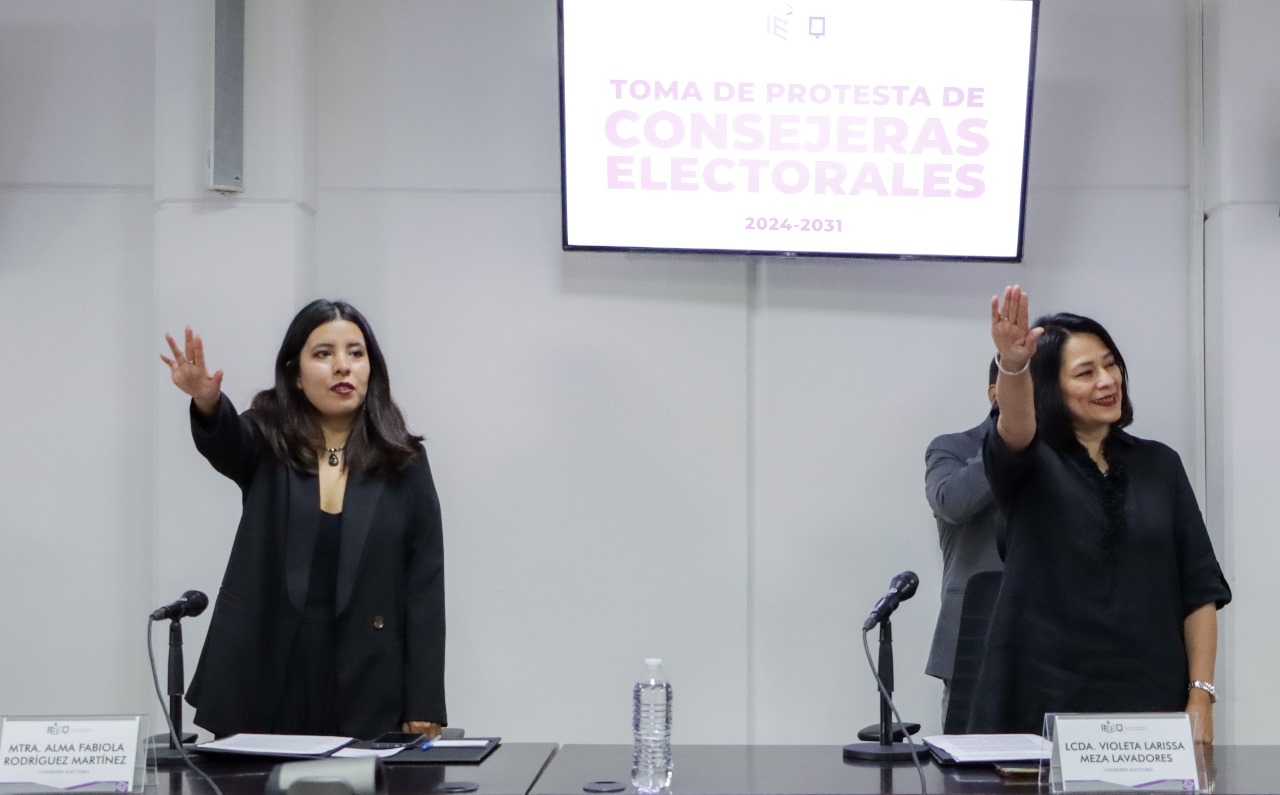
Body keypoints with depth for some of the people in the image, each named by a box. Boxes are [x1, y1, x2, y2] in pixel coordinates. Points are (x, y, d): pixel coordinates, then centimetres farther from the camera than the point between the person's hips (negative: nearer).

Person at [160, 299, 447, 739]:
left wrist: (423, 708, -5)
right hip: (263, 679, 0)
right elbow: (223, 438, -19)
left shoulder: (403, 462, 3)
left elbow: (425, 584, 1)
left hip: (365, 686, 0)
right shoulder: (267, 444, 4)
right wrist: (207, 400, -43)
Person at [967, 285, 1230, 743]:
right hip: (1042, 699, -2)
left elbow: (1199, 589, 7)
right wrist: (1012, 365, -45)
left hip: (1147, 699, 2)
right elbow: (1014, 429, -24)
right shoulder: (1029, 467, 2)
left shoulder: (1160, 465, 10)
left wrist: (1201, 697, -3)